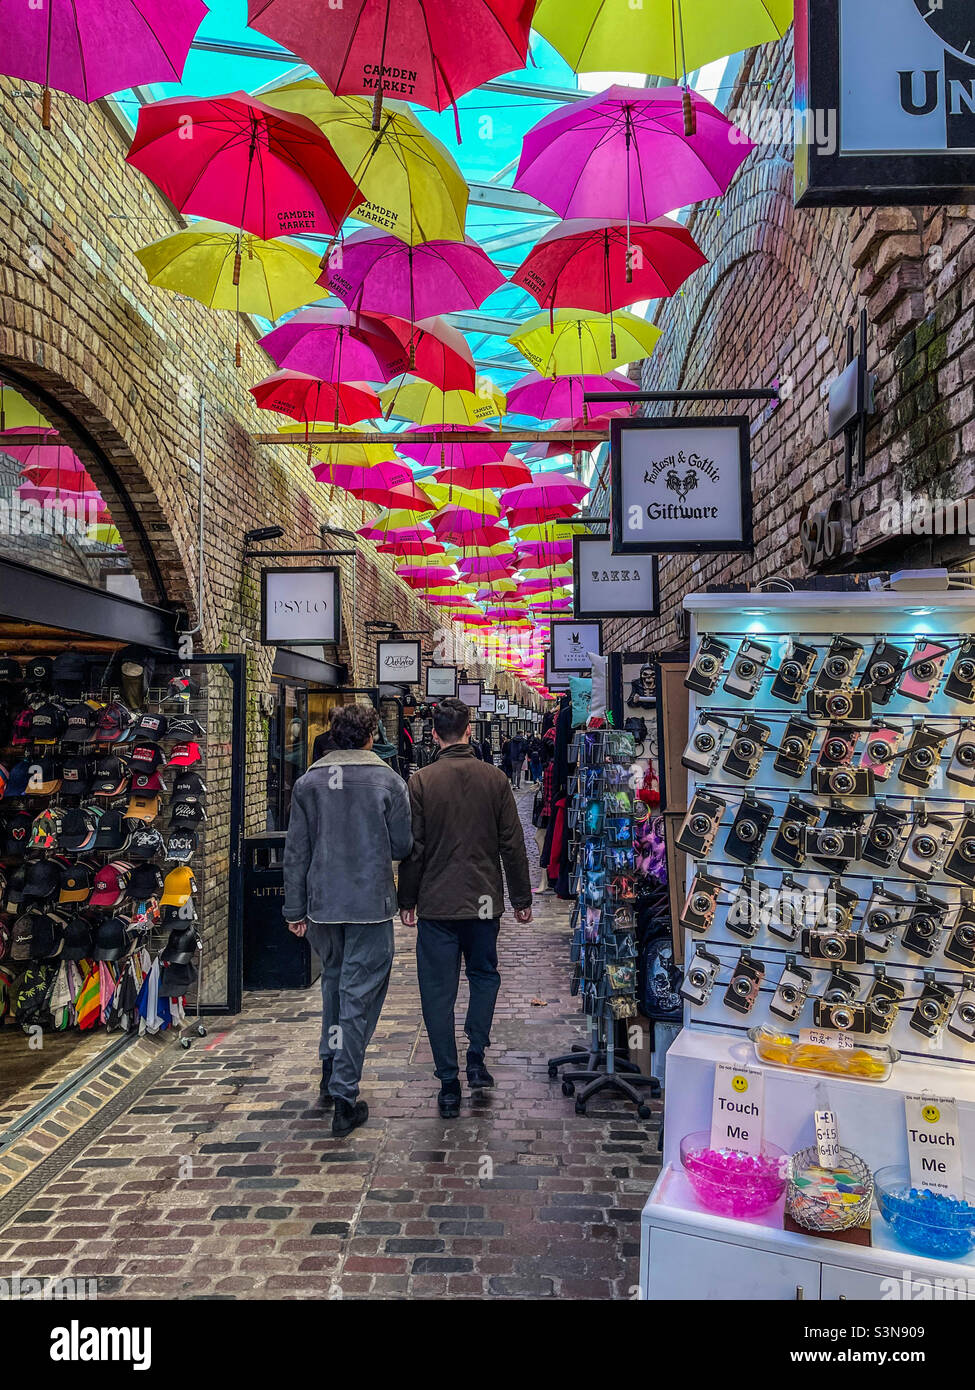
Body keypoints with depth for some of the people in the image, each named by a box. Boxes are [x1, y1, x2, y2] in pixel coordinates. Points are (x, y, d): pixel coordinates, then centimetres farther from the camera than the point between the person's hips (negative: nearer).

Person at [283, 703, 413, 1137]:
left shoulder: (308, 782, 1)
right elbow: (403, 846, -4)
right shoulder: (387, 780, -7)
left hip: (322, 905, 3)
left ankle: (330, 1075, 32)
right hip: (371, 905, -3)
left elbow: (295, 852, 3)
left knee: (334, 982, 23)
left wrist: (295, 909, 9)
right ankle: (344, 1096, 4)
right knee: (359, 996, 3)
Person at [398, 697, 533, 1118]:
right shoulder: (495, 779, -3)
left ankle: (449, 1084, 10)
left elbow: (412, 848, -5)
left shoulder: (421, 781, -8)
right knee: (484, 975, 23)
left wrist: (406, 901, 6)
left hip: (436, 903, -2)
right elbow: (512, 844, 1)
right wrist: (522, 899, 10)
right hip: (484, 901, 2)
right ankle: (476, 1058, 15)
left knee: (439, 992, 6)